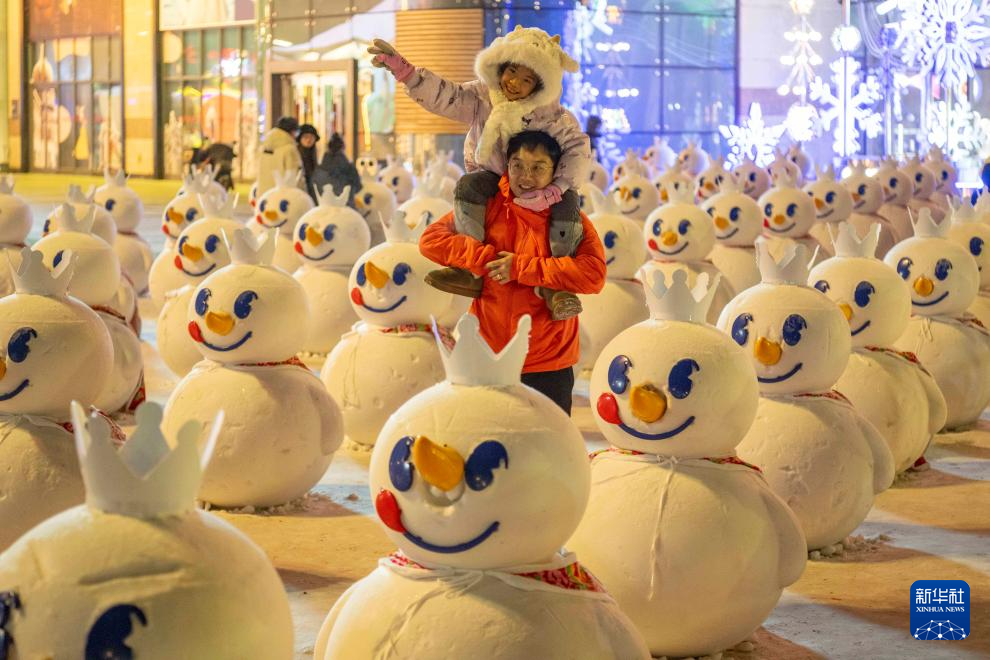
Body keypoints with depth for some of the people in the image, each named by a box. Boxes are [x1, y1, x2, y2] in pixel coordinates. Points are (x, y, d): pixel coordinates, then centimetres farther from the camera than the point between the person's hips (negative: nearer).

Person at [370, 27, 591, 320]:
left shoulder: (551, 114, -21)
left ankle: (554, 284, -24)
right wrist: (402, 69, -41)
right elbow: (440, 95, -25)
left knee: (567, 202, -30)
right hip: (492, 177, 1)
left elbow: (578, 148, -24)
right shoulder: (482, 97, -15)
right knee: (468, 186, -32)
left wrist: (552, 192, -37)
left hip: (536, 183, -1)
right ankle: (470, 271, -32)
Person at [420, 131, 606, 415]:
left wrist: (521, 268, -21)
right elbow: (430, 240, -6)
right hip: (487, 363, 1)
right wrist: (487, 259, -16)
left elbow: (594, 273, -20)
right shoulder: (486, 208, 1)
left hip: (549, 367, -1)